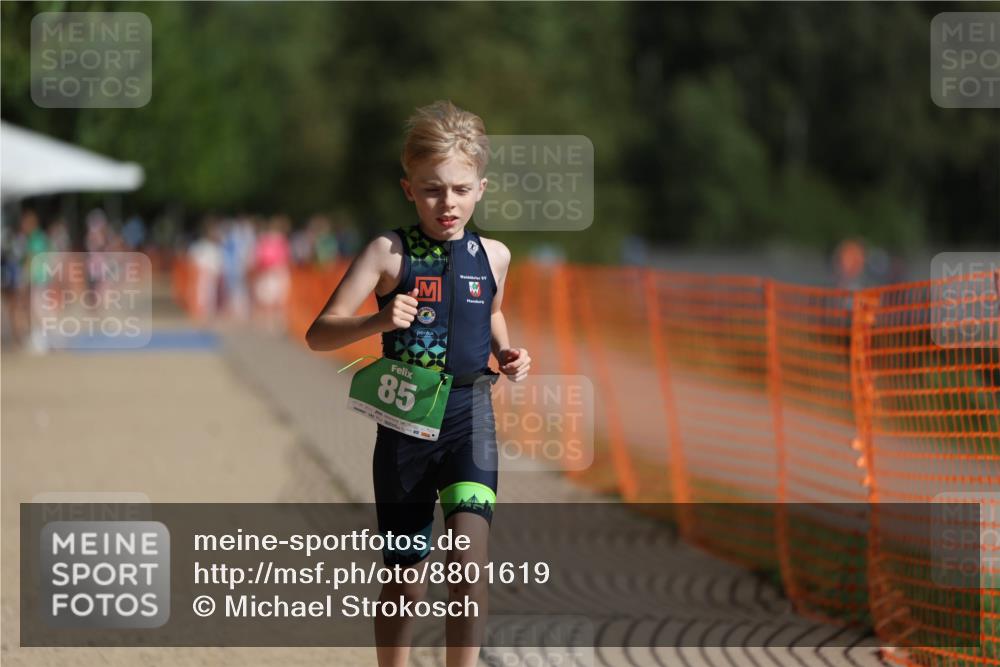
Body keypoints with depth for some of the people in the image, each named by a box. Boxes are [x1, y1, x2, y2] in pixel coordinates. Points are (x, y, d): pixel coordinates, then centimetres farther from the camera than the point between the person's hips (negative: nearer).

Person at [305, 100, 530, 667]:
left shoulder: (493, 256, 4)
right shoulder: (390, 252, -7)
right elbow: (319, 333, -11)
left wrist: (507, 353, 7)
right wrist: (379, 322, -28)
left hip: (471, 414, 1)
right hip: (404, 422, -1)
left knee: (469, 560, -20)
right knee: (406, 582, 9)